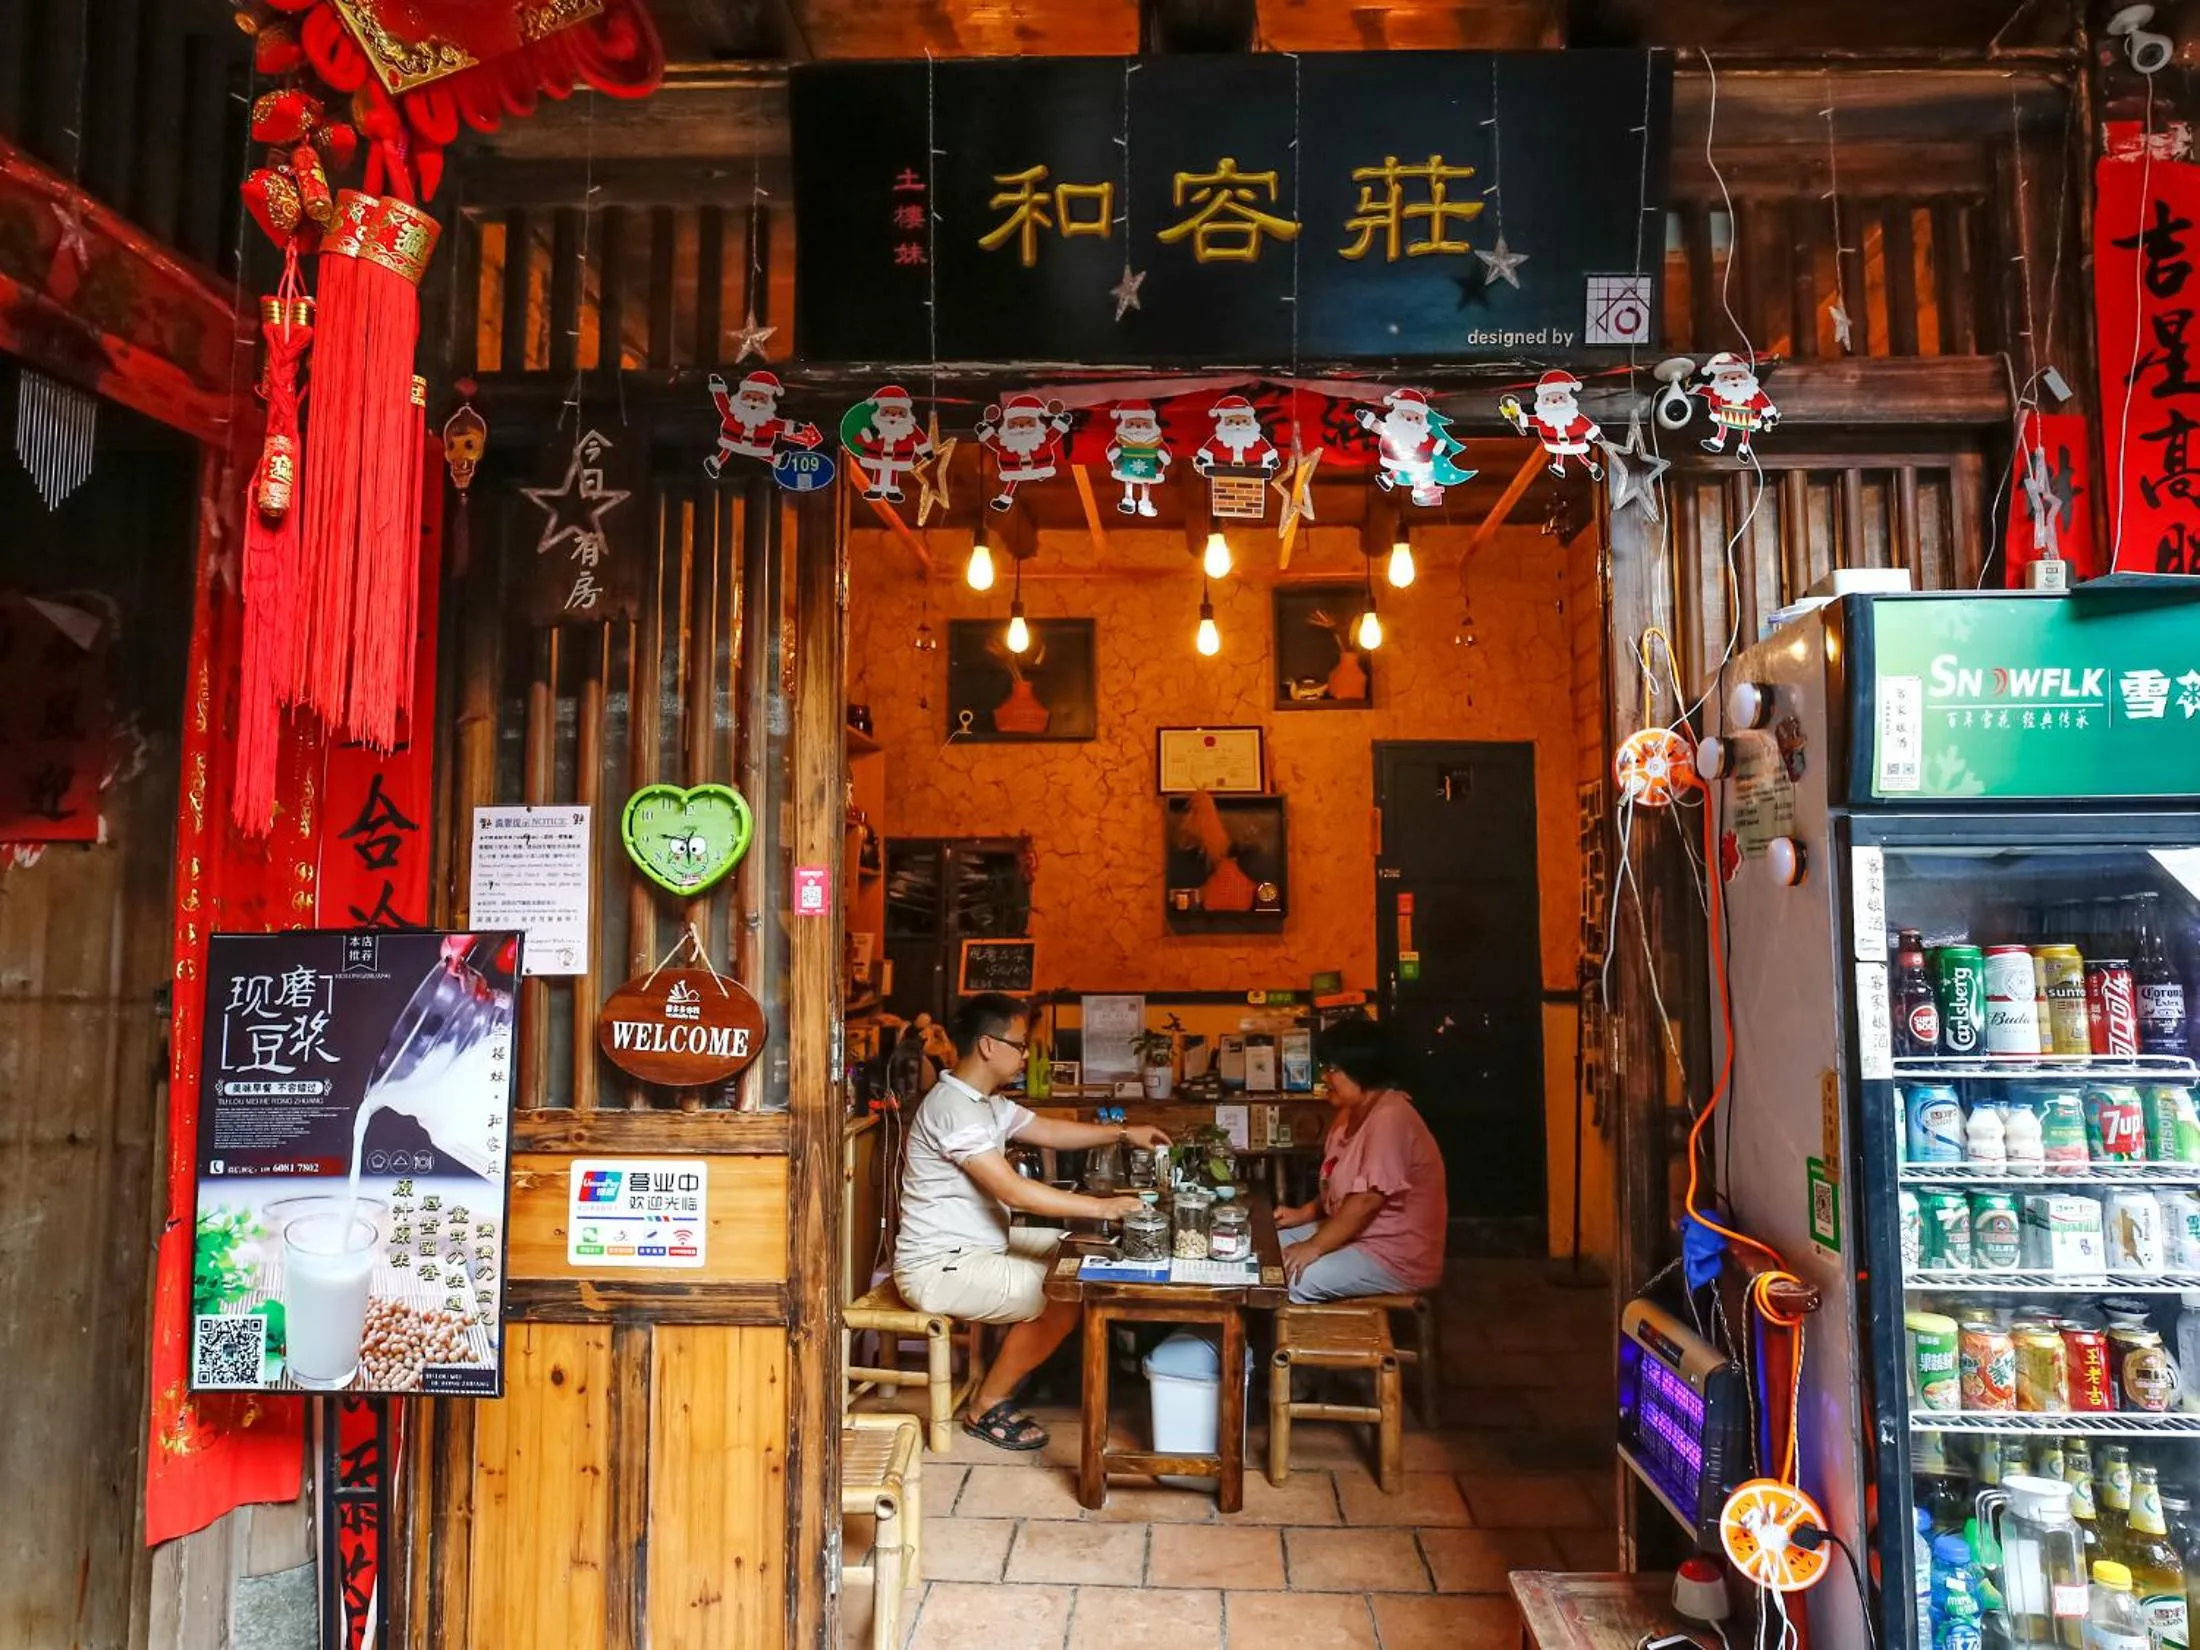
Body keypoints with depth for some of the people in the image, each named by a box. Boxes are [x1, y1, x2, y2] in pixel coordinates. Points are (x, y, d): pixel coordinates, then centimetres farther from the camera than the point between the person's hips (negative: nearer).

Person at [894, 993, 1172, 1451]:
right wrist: (1102, 1207, -28)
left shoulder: (987, 1102, 8)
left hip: (976, 1245, 10)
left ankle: (1007, 1371, 22)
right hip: (938, 1268, -10)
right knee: (1064, 1296, -17)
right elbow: (1013, 1191, -30)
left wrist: (1123, 1134, 10)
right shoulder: (953, 1108, -25)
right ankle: (987, 1408, 1)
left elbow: (1049, 1130, 18)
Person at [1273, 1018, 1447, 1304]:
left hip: (1398, 1259, -10)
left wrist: (1314, 1247, -23)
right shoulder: (1351, 1113, 8)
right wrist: (1304, 1213, 6)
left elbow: (1367, 1200, -27)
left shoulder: (1390, 1119, -24)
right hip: (1356, 1237, 10)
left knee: (1294, 1279, -22)